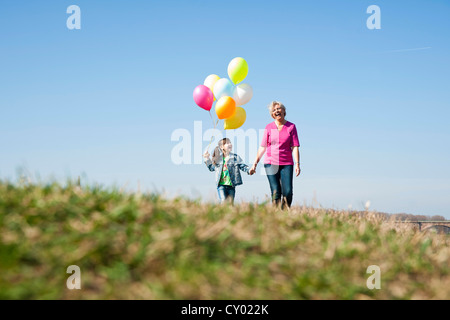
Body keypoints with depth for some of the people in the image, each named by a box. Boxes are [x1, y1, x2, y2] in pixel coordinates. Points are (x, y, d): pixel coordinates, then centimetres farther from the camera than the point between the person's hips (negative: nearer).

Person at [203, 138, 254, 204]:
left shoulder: (235, 157, 2)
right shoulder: (218, 158, 7)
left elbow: (242, 166, -2)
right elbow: (211, 168, 23)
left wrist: (249, 170, -20)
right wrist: (207, 159, 15)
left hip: (231, 186, 0)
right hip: (221, 185, 0)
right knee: (224, 202, -14)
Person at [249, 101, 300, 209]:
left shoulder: (291, 126, 5)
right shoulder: (269, 127, 8)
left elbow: (295, 147, 1)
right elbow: (262, 147, 11)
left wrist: (297, 164, -9)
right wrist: (255, 164, 8)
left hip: (286, 164, 0)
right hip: (270, 163, 0)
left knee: (287, 192, -12)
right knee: (275, 192, -9)